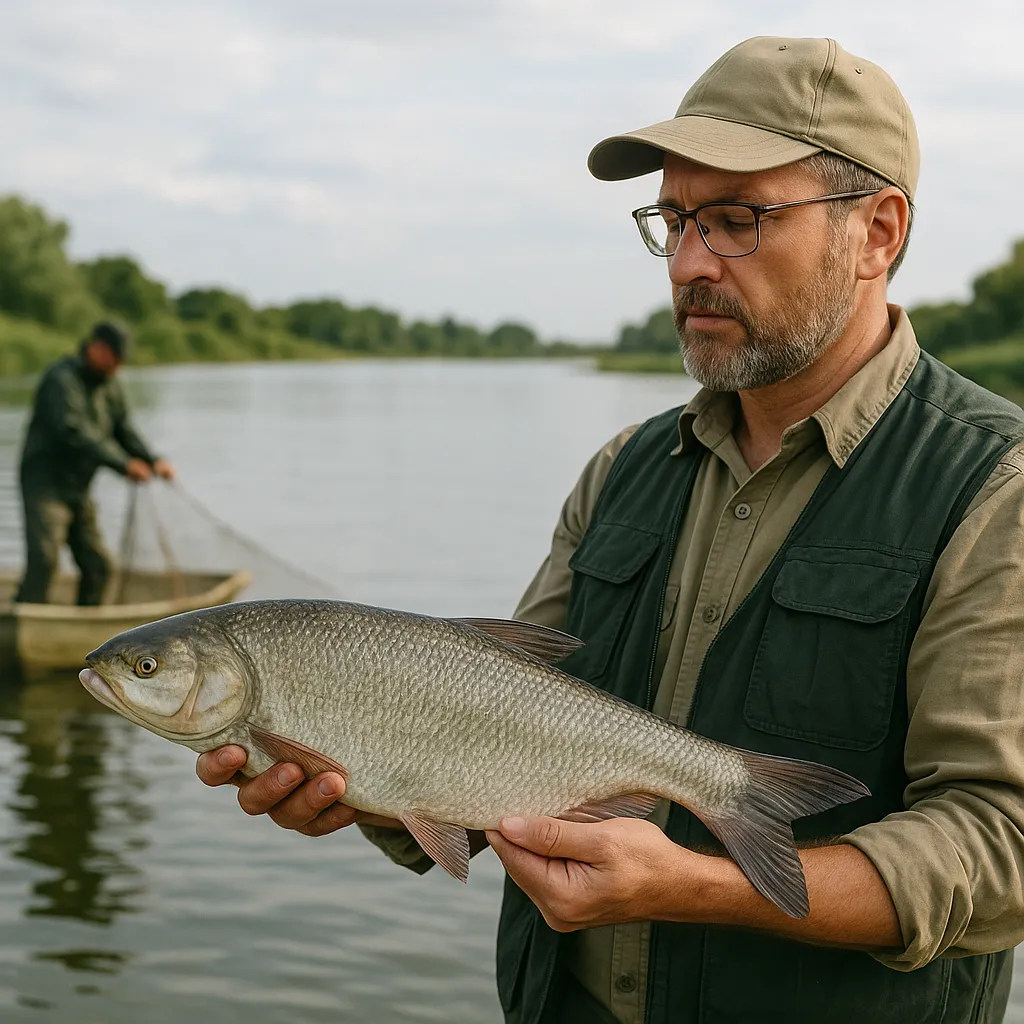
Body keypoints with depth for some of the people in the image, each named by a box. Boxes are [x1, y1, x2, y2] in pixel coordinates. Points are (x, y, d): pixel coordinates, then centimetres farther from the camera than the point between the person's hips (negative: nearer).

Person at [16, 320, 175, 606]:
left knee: (97, 565, 8)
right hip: (45, 485, -9)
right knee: (43, 559, -21)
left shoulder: (109, 386, 12)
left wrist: (152, 461, -8)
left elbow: (123, 430, 11)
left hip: (78, 489, 9)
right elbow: (74, 432, -27)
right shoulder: (62, 379, -16)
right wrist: (124, 464, -31)